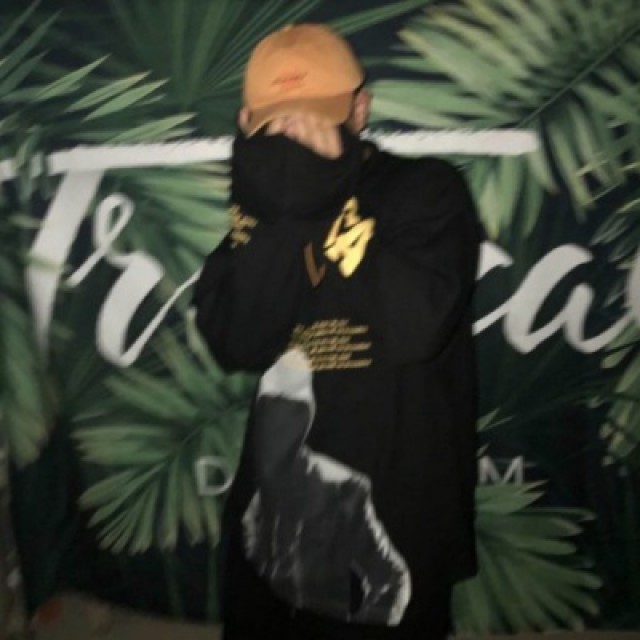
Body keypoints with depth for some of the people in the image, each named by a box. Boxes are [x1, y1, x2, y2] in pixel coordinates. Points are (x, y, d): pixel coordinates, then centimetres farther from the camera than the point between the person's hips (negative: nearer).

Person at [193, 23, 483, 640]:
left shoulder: (426, 188, -8)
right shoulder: (259, 204, 1)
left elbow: (415, 328, -24)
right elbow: (236, 343, -13)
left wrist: (322, 197, -21)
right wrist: (287, 208, -20)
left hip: (396, 518, -3)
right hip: (273, 511, 4)